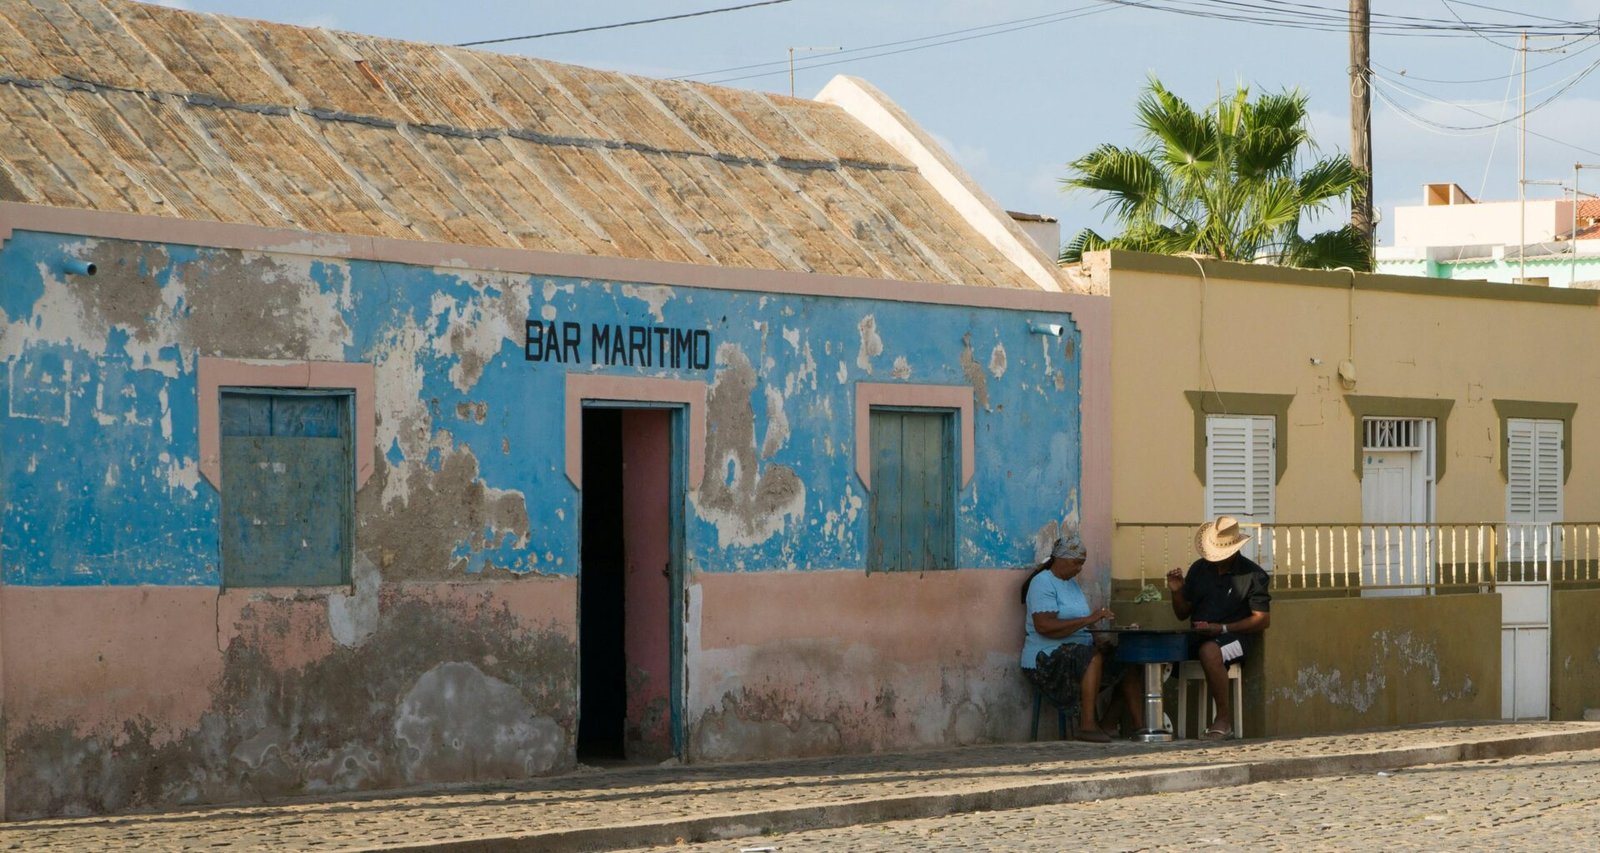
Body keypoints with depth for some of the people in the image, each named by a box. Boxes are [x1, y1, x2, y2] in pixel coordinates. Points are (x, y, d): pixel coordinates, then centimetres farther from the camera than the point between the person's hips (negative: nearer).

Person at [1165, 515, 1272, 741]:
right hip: (1198, 637, 5)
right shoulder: (1199, 569, 13)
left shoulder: (1252, 574, -2)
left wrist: (1223, 628, -16)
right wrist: (1177, 592, -2)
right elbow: (1182, 614, 19)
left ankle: (1224, 719, -28)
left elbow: (1263, 619, -7)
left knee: (1209, 651, -39)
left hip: (1237, 636, -5)